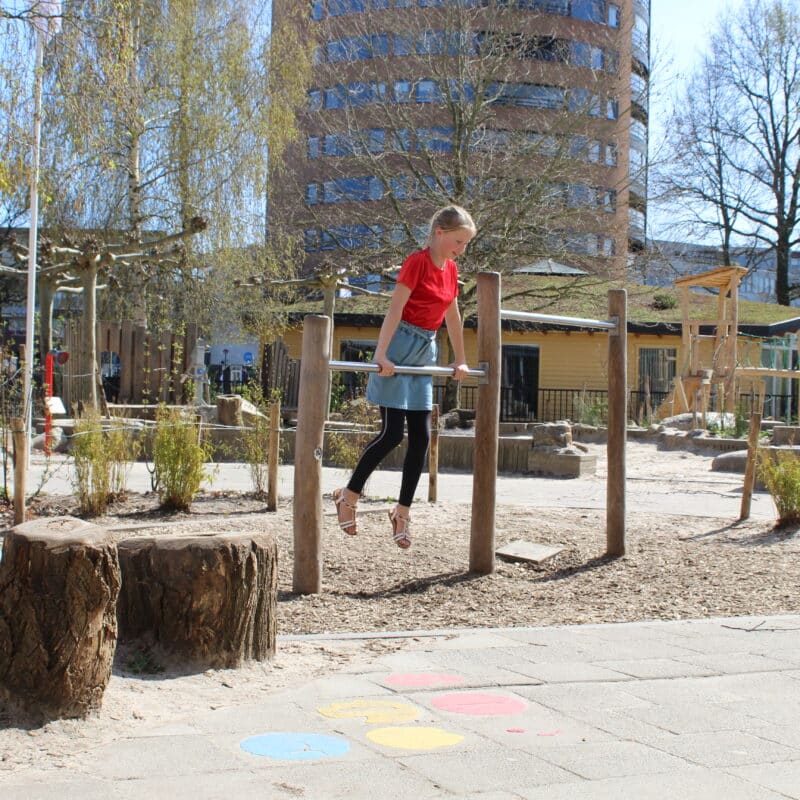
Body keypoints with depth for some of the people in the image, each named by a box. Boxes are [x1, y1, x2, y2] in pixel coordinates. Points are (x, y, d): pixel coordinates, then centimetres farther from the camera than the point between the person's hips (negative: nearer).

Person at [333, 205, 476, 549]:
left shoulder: (451, 269, 10)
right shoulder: (417, 262, -13)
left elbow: (453, 317, 18)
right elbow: (395, 308, -20)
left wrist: (460, 360, 20)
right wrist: (381, 354, -27)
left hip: (425, 352, 8)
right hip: (400, 346, -8)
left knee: (421, 437, 3)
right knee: (392, 433, -10)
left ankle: (403, 512, 10)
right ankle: (348, 495, 8)